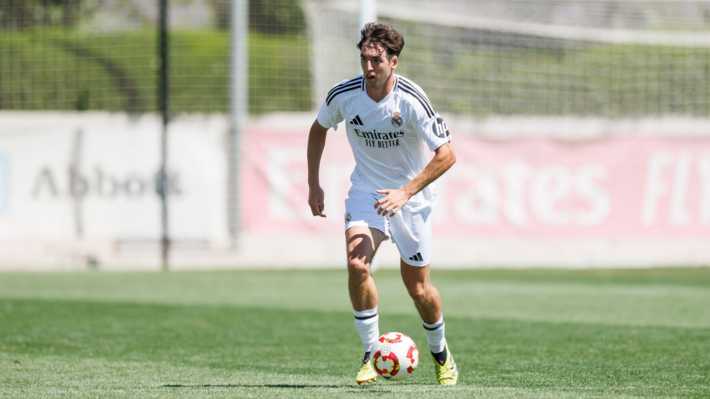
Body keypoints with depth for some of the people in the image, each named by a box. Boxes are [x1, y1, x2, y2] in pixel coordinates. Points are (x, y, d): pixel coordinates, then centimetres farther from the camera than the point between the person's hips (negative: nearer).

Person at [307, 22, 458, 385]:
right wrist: (313, 184, 8)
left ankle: (440, 352, 33)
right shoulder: (343, 95, -13)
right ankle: (371, 353, -11)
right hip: (366, 190, 2)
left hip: (411, 196, -2)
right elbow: (318, 129, 9)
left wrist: (405, 193, -26)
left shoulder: (412, 100, -23)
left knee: (418, 289, 4)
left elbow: (447, 155, -20)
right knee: (356, 262, -24)